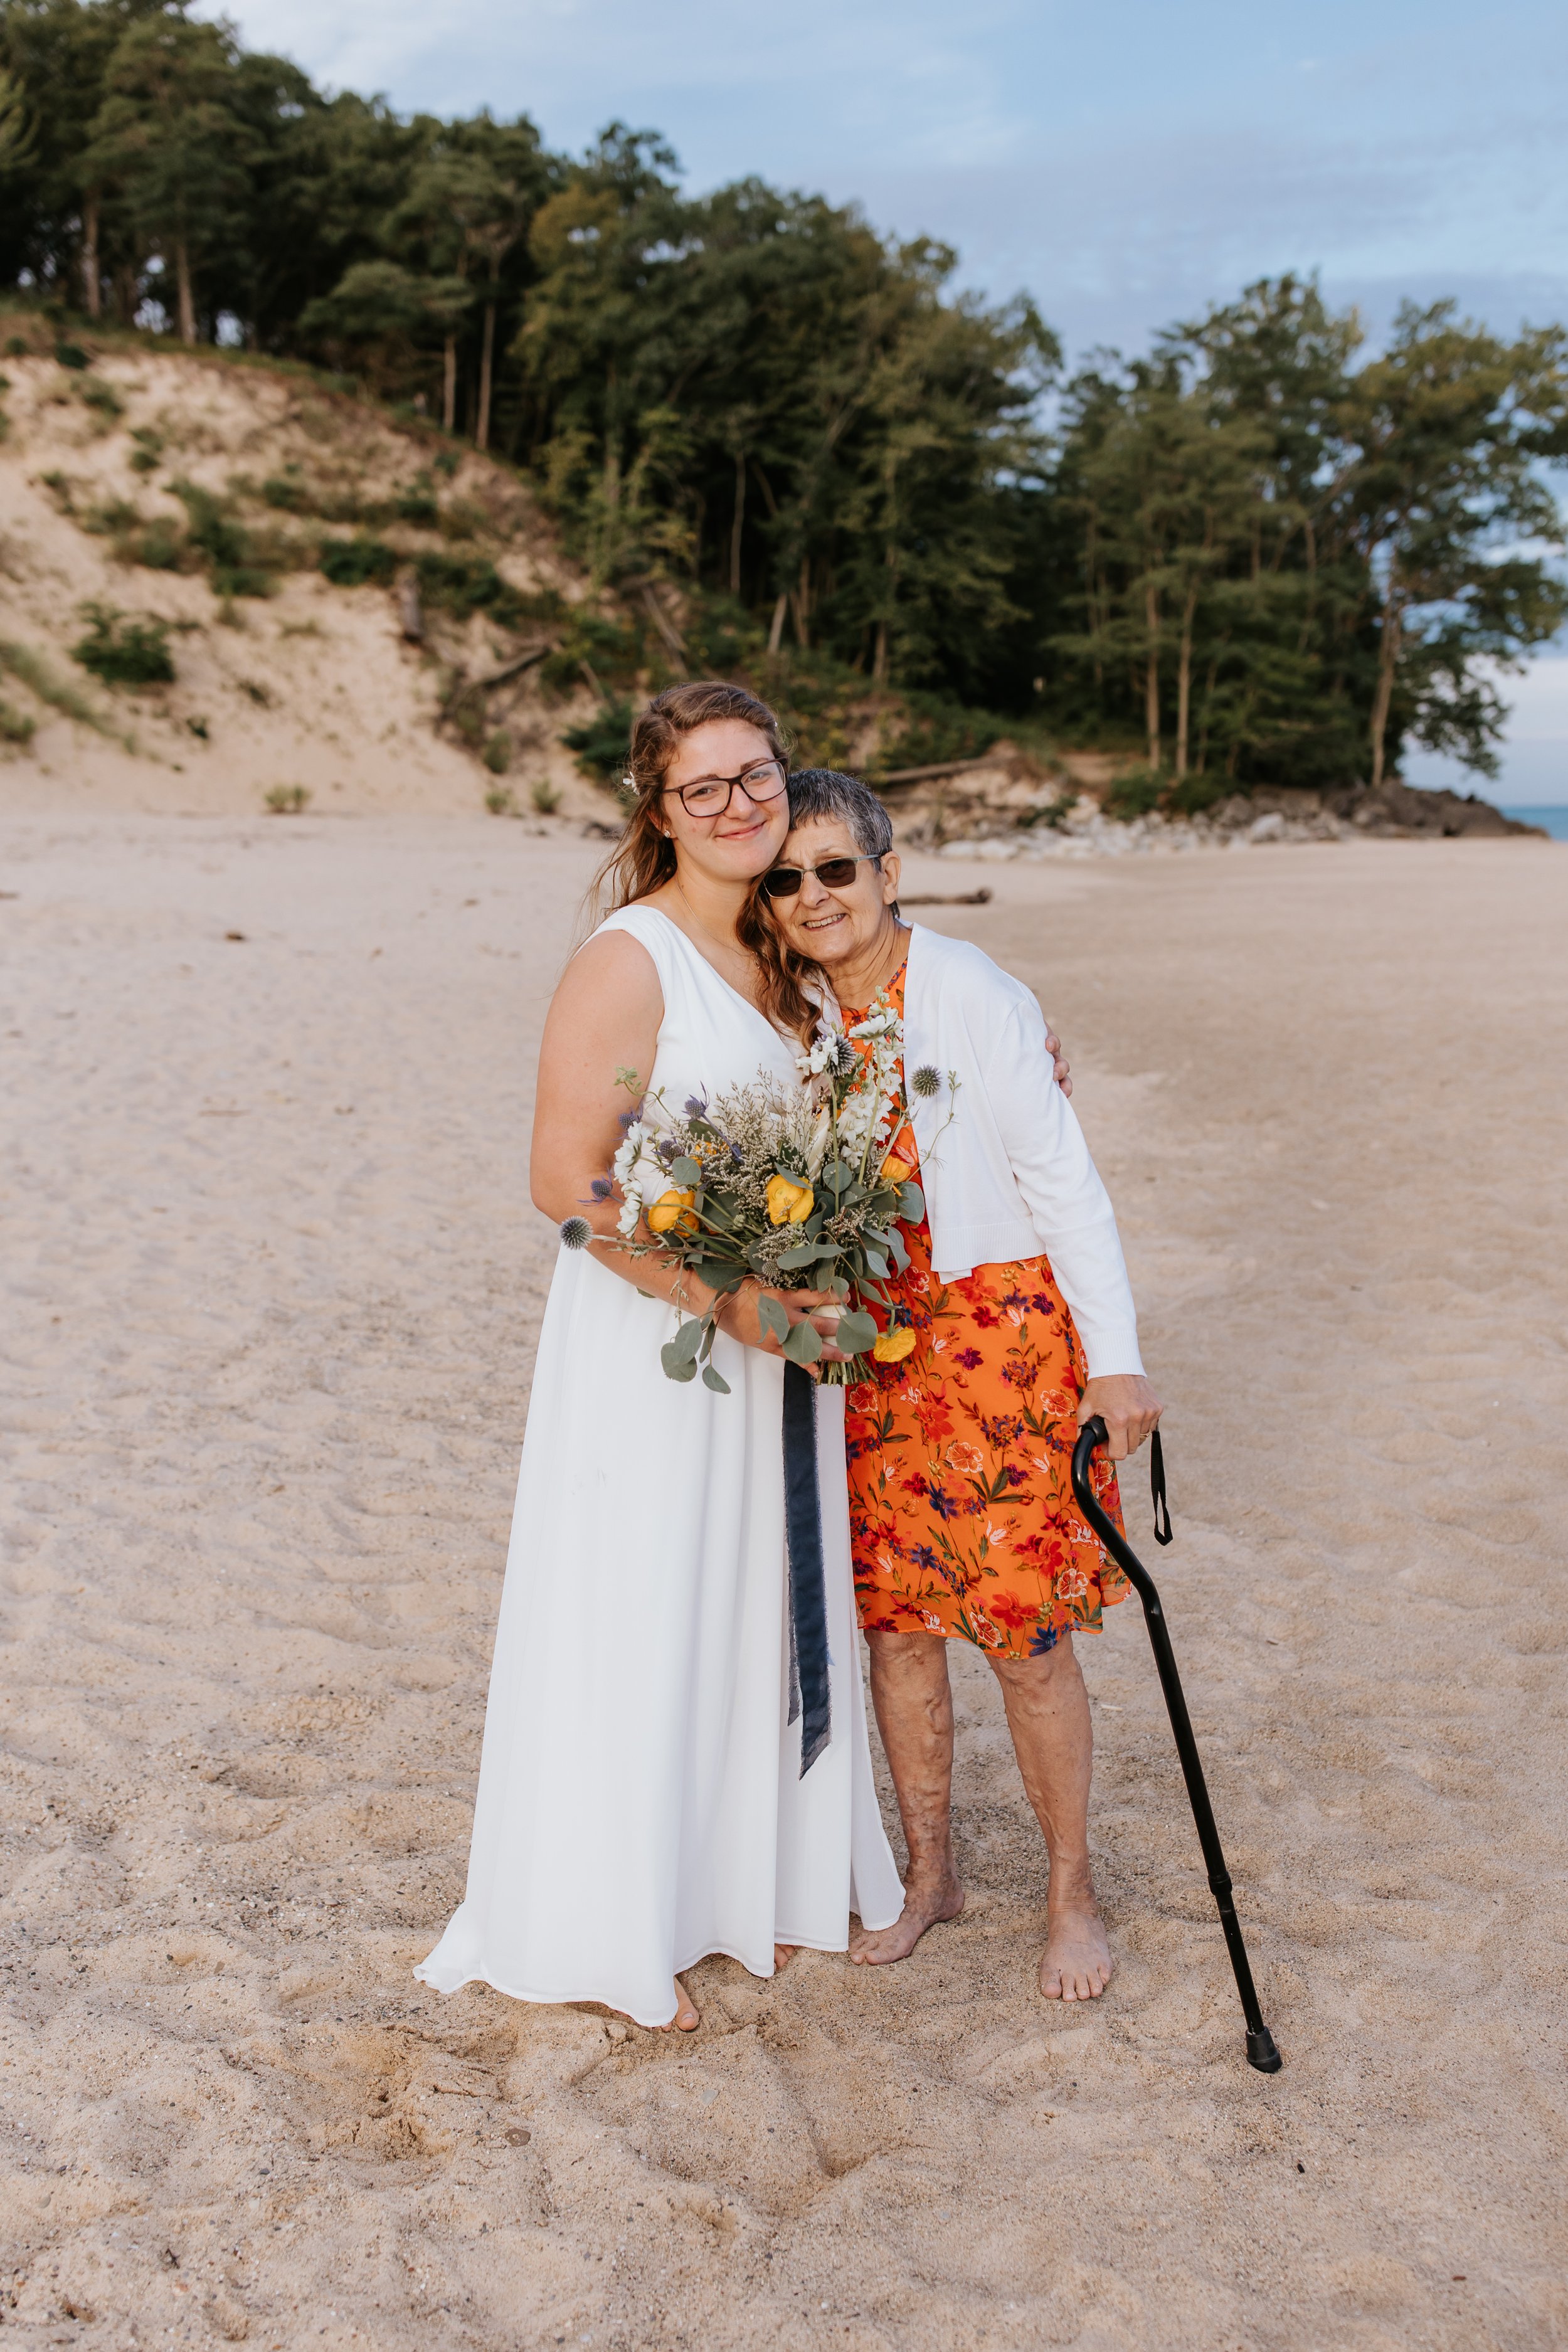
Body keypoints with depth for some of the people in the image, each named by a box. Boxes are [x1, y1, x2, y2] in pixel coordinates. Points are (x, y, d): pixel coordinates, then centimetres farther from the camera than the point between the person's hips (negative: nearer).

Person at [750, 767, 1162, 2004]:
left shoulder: (971, 993, -15)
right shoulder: (798, 1010, 2)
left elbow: (1063, 1179, -13)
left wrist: (1116, 1358, -15)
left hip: (1003, 1333, -5)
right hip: (871, 1346, 5)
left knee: (1026, 1632, 1)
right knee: (894, 1616, 11)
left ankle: (1073, 1891, 21)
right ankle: (931, 1870, 30)